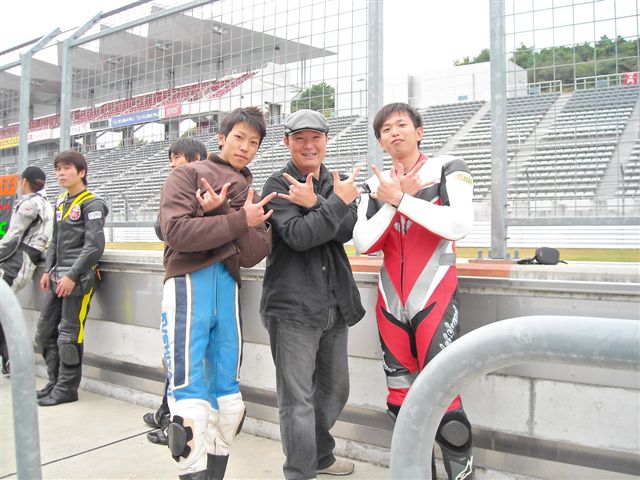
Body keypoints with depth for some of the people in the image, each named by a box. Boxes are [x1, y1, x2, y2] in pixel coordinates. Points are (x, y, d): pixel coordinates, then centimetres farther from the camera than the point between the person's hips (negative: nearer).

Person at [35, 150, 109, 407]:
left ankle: (67, 388, 10)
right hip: (59, 277, 8)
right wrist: (48, 270, 12)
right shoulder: (60, 202, 15)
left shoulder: (92, 204, -9)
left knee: (69, 335, -3)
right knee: (45, 330, 12)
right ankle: (55, 382, 24)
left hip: (80, 277, -8)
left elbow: (94, 246, -17)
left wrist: (72, 275, -20)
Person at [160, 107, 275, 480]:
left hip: (228, 288, 5)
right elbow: (176, 231, -12)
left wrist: (220, 212, -11)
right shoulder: (188, 174, 6)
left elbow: (254, 253, 2)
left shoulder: (252, 195, 18)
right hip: (189, 284, -5)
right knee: (191, 393, -9)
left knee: (227, 391, 10)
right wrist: (238, 220, -11)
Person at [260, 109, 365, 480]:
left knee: (335, 390, 19)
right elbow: (298, 235, -18)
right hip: (293, 306, -6)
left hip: (335, 303, 7)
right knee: (298, 398, -2)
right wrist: (336, 202, -16)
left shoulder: (336, 184, 12)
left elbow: (348, 229, -4)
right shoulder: (278, 185, -4)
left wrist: (314, 204, -16)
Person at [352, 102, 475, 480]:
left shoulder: (448, 169, -1)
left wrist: (401, 198, -15)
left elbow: (460, 225, -18)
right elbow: (363, 243, 0)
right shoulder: (376, 185, 10)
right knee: (402, 397, 10)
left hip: (435, 297, -4)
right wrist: (393, 199, -10)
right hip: (391, 302, 5)